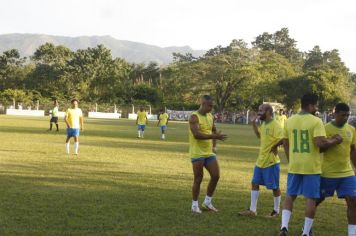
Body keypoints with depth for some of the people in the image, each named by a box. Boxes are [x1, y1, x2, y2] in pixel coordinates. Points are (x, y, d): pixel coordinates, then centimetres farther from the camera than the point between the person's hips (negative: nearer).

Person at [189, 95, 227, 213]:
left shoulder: (210, 116, 10)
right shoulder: (194, 117, -14)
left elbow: (214, 131, 26)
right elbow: (196, 134, -26)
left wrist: (214, 146, 13)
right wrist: (214, 136, -28)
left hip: (209, 153, 7)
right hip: (198, 153, -7)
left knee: (216, 176, 4)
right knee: (198, 179, -1)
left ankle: (207, 202, 18)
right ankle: (195, 205, 12)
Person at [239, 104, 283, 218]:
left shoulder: (275, 125, -19)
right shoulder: (264, 124, 9)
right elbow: (259, 135, 26)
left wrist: (274, 147, -14)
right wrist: (254, 123, 15)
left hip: (271, 161, -9)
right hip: (260, 160, 9)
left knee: (274, 187, 4)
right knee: (255, 183, 10)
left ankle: (276, 211, 18)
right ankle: (252, 210, 16)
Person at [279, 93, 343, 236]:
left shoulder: (290, 121, 6)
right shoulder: (316, 121, -12)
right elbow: (321, 143, -21)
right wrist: (335, 141, -3)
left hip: (294, 165, 5)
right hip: (311, 166, -5)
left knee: (290, 195, 13)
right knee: (311, 198, 4)